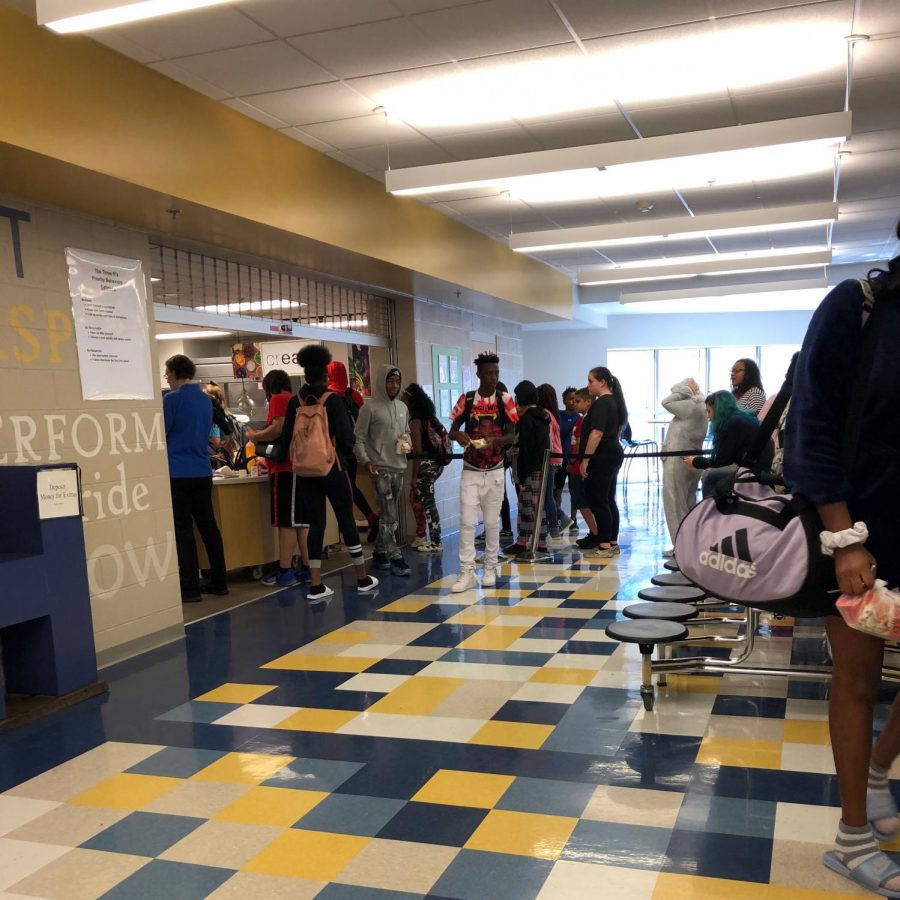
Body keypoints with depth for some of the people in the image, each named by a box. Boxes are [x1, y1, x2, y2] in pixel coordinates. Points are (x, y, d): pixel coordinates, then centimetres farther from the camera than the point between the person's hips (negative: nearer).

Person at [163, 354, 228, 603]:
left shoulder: (172, 399, -10)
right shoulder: (205, 399, 11)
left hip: (178, 472, -6)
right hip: (202, 471, 6)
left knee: (183, 530, -1)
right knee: (208, 526, 10)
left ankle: (190, 588, 1)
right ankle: (218, 581, 15)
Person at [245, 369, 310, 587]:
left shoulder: (279, 399, -4)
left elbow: (278, 428, -18)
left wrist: (256, 436, -3)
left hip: (286, 468, -9)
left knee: (286, 522, -8)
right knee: (301, 521, 9)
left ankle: (285, 572, -6)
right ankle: (307, 568, 11)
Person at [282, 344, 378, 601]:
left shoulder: (295, 402, 1)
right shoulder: (333, 399, -10)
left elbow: (287, 436, 4)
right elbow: (346, 436, -12)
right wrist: (345, 452, 9)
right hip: (332, 467, -4)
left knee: (316, 523, 8)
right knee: (347, 521, 6)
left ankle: (316, 585, 5)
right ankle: (363, 579, 16)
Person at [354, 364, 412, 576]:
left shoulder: (402, 407, 12)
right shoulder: (370, 408, -7)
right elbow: (358, 438, -7)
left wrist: (407, 442, 1)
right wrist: (366, 461, -17)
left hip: (399, 466, 7)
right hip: (380, 467, -7)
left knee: (389, 514, 12)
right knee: (389, 514, -9)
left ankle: (380, 553, 22)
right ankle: (395, 558, -6)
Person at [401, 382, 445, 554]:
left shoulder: (416, 420, -13)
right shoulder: (429, 418, 13)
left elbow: (418, 451, -16)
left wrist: (414, 476, -13)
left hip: (426, 464, -9)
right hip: (435, 463, 9)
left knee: (427, 503, -3)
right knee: (416, 499, 17)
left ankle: (436, 543, 2)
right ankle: (422, 537, 23)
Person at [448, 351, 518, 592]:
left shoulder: (504, 400, -3)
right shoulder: (466, 400, -3)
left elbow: (512, 435, -5)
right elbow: (452, 431, 2)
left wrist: (494, 441, -25)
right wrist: (459, 436, -21)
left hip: (495, 471, 0)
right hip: (471, 471, 0)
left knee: (492, 522, 9)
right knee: (467, 522, -5)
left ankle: (490, 568, 23)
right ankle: (467, 572, 0)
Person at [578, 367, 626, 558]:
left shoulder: (602, 403, -14)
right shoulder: (614, 401, 17)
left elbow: (596, 433, -21)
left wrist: (585, 459, -20)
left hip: (602, 456, -10)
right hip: (614, 454, 10)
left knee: (598, 501, -6)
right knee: (609, 500, 13)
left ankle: (605, 545, -5)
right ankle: (612, 542, 17)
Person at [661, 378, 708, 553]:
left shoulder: (691, 406, -16)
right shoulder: (699, 407, 13)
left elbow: (667, 402, -11)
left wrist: (685, 389, -6)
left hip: (678, 462, -10)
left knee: (676, 507, -3)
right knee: (689, 506, 14)